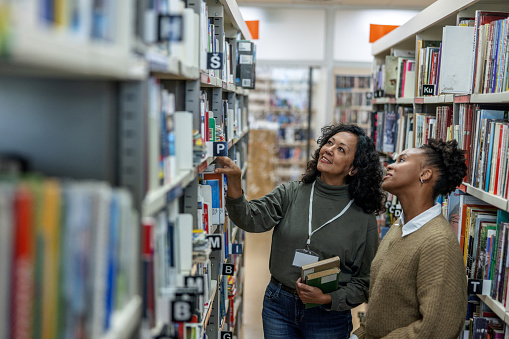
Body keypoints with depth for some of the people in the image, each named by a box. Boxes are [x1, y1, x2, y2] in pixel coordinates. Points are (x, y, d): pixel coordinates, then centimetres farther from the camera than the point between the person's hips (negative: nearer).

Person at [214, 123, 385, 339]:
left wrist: (328, 299, -18)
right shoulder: (291, 194, -2)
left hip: (328, 317, -1)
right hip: (278, 306, 2)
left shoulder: (363, 219, -7)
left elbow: (364, 282, -3)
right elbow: (251, 219, -17)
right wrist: (234, 180, -33)